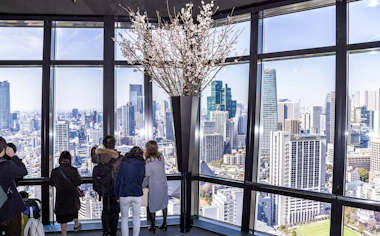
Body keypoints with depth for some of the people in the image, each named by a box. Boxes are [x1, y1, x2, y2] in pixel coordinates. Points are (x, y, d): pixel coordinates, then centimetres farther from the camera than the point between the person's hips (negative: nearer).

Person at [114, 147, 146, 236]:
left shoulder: (123, 164, -5)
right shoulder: (142, 166, -2)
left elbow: (117, 180, -3)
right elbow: (142, 180, 2)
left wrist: (117, 194, 4)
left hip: (124, 195, -1)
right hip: (138, 195, 1)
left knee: (124, 219, 15)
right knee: (136, 219, 16)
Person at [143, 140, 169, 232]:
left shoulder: (149, 161, -19)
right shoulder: (161, 157, -5)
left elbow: (148, 175, -13)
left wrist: (145, 185, 7)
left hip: (154, 186, -5)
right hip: (163, 184, 5)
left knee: (152, 207, 11)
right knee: (164, 204, 17)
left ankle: (153, 226, 22)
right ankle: (164, 223, 26)